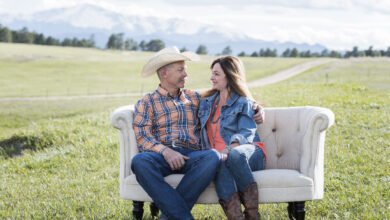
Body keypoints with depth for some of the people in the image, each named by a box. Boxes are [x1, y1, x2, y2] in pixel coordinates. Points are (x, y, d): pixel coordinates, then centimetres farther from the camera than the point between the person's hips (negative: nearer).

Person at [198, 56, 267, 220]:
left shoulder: (244, 103, 8)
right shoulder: (206, 102, 26)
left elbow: (246, 133, -8)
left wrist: (227, 150, -26)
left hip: (249, 152, -3)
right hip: (217, 155, 3)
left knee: (234, 155, -40)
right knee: (219, 163, -37)